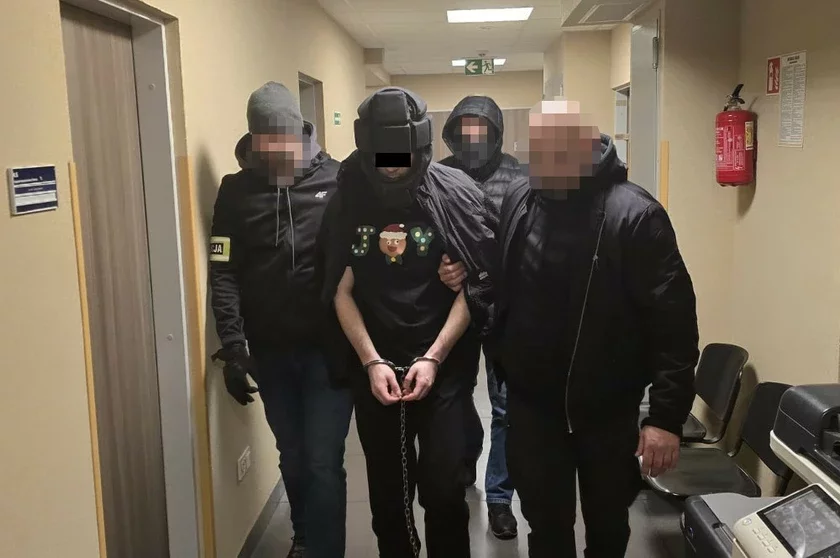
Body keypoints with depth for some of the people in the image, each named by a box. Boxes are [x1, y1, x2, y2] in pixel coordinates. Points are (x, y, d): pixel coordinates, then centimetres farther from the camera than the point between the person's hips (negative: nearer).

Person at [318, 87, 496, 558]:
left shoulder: (456, 196, -8)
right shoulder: (348, 201, -1)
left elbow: (473, 288, -7)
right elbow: (342, 291, 1)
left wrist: (433, 359, -13)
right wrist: (371, 362, -9)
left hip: (444, 367, -2)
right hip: (373, 369, 2)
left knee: (443, 488, -2)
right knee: (387, 488, 14)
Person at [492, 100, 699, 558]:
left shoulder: (634, 216, -17)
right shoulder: (519, 200, -2)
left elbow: (674, 322, -18)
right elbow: (498, 289, 10)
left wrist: (667, 415, -20)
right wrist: (500, 362, 2)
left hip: (608, 410, -3)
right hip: (530, 404, 3)